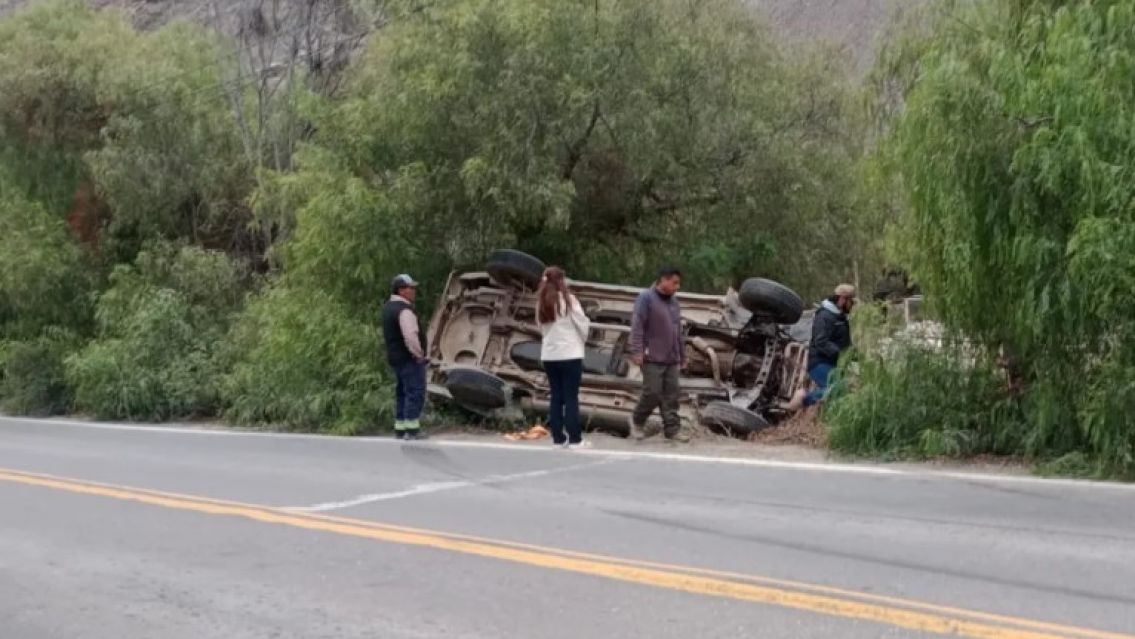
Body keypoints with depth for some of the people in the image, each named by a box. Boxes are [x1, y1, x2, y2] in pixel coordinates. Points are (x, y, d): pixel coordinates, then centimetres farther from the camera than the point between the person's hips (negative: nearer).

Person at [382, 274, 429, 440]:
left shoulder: (389, 307, 13)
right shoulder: (404, 310, -19)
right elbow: (410, 336, -28)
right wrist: (419, 354, -15)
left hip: (395, 357, 10)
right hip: (410, 358, -10)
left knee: (402, 392, 15)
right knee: (415, 392, -7)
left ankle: (400, 428, 18)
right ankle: (412, 429, -10)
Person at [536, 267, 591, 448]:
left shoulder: (541, 303, 6)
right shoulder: (568, 300, -10)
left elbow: (542, 327, 10)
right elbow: (583, 324, -6)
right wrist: (582, 340, 12)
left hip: (549, 355, 5)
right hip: (570, 354, -5)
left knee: (556, 397, 9)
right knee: (571, 397, -1)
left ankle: (558, 438, 10)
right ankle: (575, 439, 1)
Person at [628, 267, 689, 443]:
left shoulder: (674, 302, 16)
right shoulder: (646, 298, -7)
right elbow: (637, 326, -13)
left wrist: (682, 356, 20)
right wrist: (637, 351, -20)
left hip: (671, 359, 7)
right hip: (653, 358, -7)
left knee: (671, 395, 3)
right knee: (653, 393, -7)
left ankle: (672, 429, 7)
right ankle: (637, 420, 15)